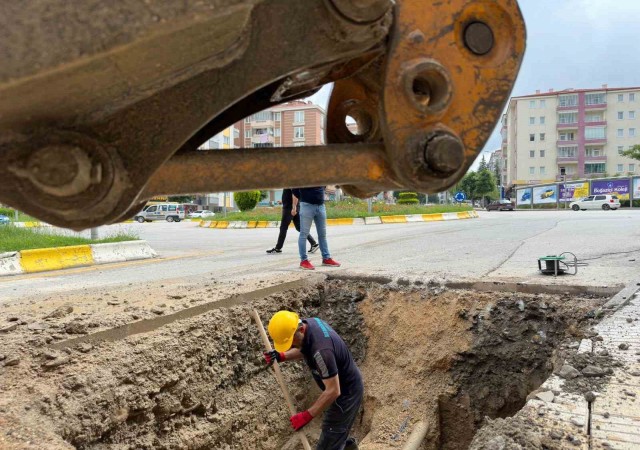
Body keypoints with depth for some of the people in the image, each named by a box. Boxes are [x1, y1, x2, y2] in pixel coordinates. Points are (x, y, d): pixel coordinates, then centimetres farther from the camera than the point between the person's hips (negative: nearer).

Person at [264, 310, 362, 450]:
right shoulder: (309, 323, -10)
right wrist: (282, 356, -3)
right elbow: (304, 349, 12)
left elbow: (333, 391, -34)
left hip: (346, 393, -9)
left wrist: (306, 416, -28)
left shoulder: (321, 349, -38)